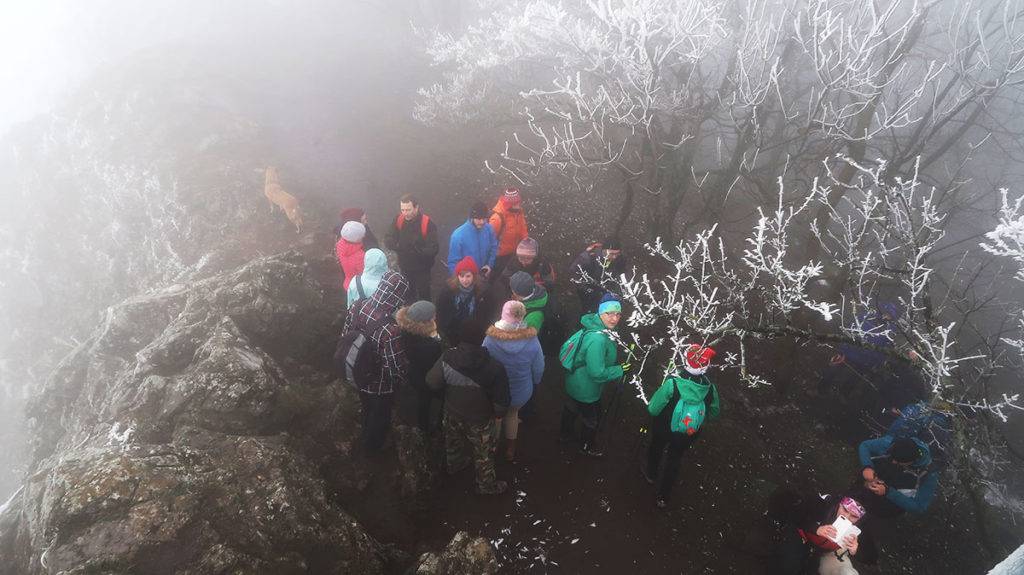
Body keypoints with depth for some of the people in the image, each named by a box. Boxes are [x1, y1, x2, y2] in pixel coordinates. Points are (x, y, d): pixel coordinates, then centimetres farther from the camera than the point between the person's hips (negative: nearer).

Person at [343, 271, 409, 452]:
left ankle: (367, 436, 64)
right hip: (381, 386, -5)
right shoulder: (390, 331, -41)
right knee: (380, 417, 28)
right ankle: (374, 445, 55)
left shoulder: (357, 307, -22)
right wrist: (404, 382, -7)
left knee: (367, 410, 36)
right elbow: (396, 369, -30)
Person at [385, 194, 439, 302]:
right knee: (407, 298, 22)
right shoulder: (399, 220, -6)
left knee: (424, 298, 11)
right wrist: (396, 246, -25)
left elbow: (432, 250, -23)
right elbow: (389, 240, -4)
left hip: (421, 271, -4)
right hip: (404, 268, 4)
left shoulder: (427, 223, -20)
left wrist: (416, 250, -36)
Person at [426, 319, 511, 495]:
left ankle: (454, 465, 59)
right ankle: (486, 485, 41)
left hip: (452, 413, 3)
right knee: (483, 453, 21)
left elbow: (432, 382, -13)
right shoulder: (494, 367, -30)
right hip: (480, 419, -3)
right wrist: (499, 413, 1)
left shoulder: (447, 358, -26)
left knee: (454, 442, 32)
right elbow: (501, 398, -20)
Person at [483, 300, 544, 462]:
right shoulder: (532, 341, -26)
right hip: (521, 392, 1)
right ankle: (510, 450, 50)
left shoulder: (490, 339, -29)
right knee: (512, 414, 31)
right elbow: (539, 369, -12)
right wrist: (534, 384, 11)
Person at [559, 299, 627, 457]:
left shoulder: (592, 327, -9)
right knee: (592, 420, 19)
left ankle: (566, 435, 59)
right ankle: (587, 446, 46)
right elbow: (598, 373, -34)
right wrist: (619, 370, -21)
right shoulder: (598, 339, -38)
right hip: (586, 391, -9)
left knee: (571, 409, 32)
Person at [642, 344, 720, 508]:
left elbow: (653, 409, -25)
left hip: (663, 429, -2)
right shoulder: (710, 389, -25)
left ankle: (651, 473, 60)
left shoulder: (672, 383, -35)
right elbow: (714, 413, -5)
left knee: (656, 449, 30)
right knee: (674, 460, 26)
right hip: (687, 435, 2)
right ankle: (663, 498, 42)